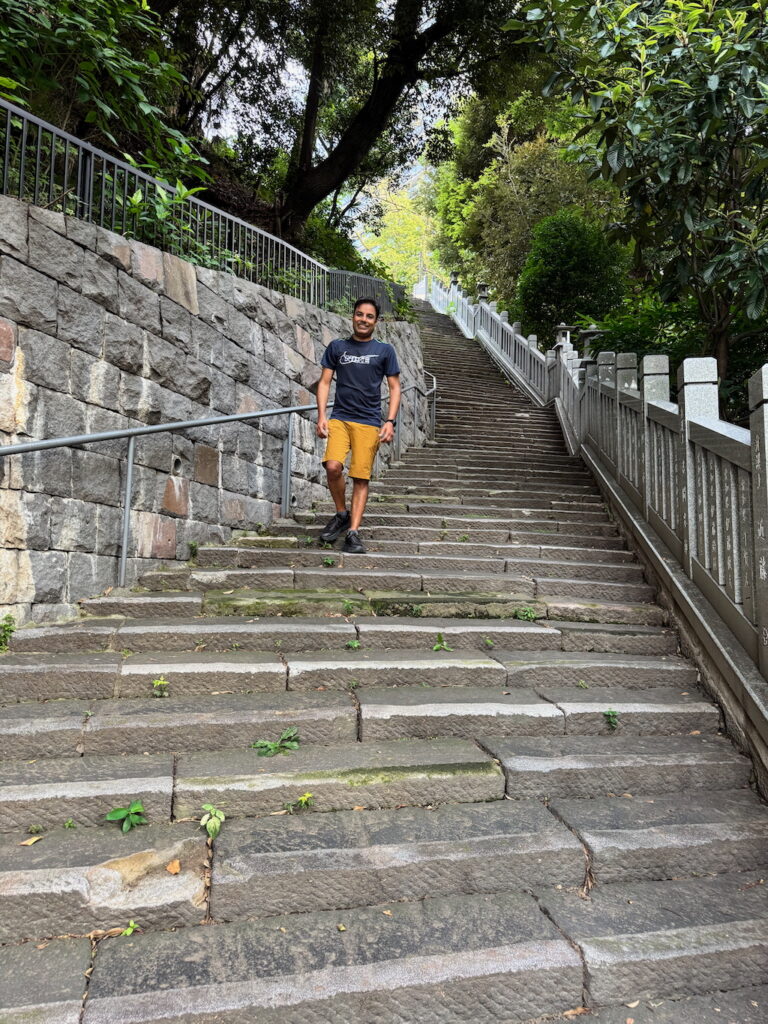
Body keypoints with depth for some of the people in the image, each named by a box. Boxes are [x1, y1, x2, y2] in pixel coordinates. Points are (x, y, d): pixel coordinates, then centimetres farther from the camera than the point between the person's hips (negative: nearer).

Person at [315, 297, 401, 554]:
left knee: (361, 477, -5)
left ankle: (353, 533, 1)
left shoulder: (384, 350, 9)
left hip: (369, 422, -1)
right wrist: (321, 415, -2)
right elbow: (325, 382, 11)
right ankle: (341, 515, 4)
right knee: (333, 466, -20)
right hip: (339, 417, 1)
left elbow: (394, 388, 8)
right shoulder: (337, 346, 12)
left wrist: (390, 421, -4)